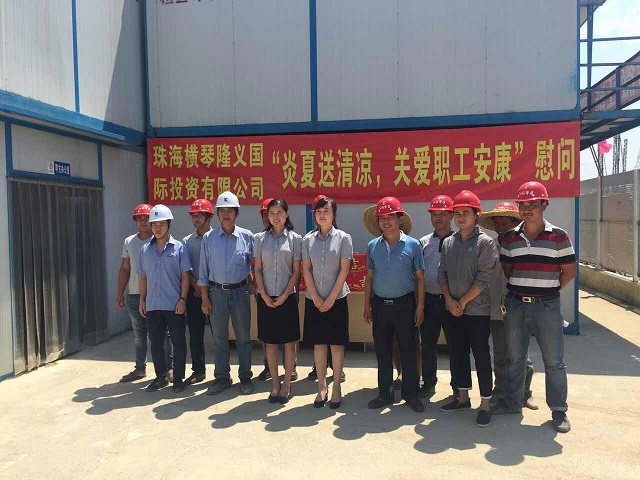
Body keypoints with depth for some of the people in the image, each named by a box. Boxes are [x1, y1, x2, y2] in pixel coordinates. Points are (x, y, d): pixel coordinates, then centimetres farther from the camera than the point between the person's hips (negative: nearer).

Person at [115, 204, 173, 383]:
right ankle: (140, 368, 26)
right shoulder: (129, 242, 11)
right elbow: (125, 269, 15)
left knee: (164, 333, 2)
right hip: (134, 296, 5)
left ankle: (170, 367, 12)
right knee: (139, 334, 14)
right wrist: (120, 294, 12)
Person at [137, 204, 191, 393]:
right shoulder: (146, 250, 8)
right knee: (156, 343, 12)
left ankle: (178, 378, 17)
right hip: (152, 305, 4)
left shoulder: (179, 248, -3)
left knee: (178, 342, 4)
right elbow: (143, 277, 12)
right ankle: (161, 376, 26)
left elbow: (185, 276, -4)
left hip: (174, 305, -3)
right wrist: (142, 300, 8)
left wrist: (183, 299, -10)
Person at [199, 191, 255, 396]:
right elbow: (203, 270, 3)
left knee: (243, 337, 7)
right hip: (216, 292, 1)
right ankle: (222, 377, 23)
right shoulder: (208, 238, 1)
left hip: (240, 291, -1)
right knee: (219, 338, 10)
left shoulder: (247, 236, -1)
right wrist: (205, 298, 0)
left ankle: (245, 377, 20)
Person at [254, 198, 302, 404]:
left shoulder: (295, 239, 1)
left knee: (289, 341, 4)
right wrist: (264, 296, -6)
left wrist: (284, 296, -9)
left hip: (287, 297, -1)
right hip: (266, 298, 2)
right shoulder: (260, 238, 5)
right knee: (270, 341, 8)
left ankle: (287, 383, 17)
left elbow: (296, 271, -1)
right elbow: (258, 270, 3)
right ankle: (275, 384, 21)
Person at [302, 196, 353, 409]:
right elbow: (306, 270, 1)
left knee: (336, 344, 4)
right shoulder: (308, 239, 3)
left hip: (336, 299, -2)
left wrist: (331, 298, -11)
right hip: (314, 300, 2)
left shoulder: (343, 238, -3)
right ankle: (322, 387, 18)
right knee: (318, 343, 7)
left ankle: (336, 387, 16)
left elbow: (344, 269, -6)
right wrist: (316, 298, -7)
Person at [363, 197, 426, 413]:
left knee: (408, 351, 6)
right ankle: (384, 393, 25)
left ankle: (411, 394, 21)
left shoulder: (413, 245, -4)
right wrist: (367, 305, 6)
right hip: (380, 305, 3)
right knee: (382, 351, 11)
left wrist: (420, 307, -5)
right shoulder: (373, 246, 4)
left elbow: (420, 277, -1)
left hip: (404, 304, -2)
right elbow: (369, 277, 9)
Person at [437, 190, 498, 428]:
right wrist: (450, 301, -5)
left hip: (477, 310, -5)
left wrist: (463, 302, -12)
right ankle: (463, 398, 28)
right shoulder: (448, 243, 8)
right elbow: (442, 274, 7)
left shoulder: (485, 242, -8)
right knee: (457, 354, 14)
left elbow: (484, 278, -13)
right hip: (452, 309, 6)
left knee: (481, 356, 2)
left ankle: (484, 405, 13)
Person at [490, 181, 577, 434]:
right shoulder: (510, 238, 5)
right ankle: (513, 402, 29)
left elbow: (570, 270, 1)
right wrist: (517, 289, 4)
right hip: (515, 305, 3)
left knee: (554, 361, 6)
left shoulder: (558, 236, -3)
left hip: (547, 306, -3)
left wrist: (550, 290, 0)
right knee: (514, 358, 14)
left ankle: (559, 410, 20)